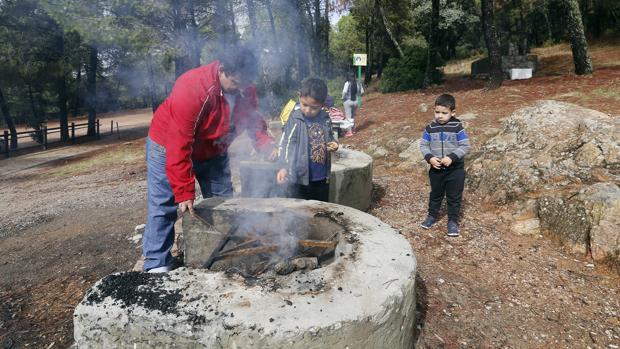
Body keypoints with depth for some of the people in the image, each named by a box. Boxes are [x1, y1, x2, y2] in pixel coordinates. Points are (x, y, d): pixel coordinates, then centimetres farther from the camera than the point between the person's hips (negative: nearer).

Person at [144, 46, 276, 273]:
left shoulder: (245, 89, -14)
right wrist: (184, 193, -33)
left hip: (213, 152, 6)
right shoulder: (191, 89, -35)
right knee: (163, 207, -2)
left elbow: (253, 120, 1)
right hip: (168, 148, -6)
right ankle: (157, 264, 12)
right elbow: (179, 147, -35)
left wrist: (268, 144, -21)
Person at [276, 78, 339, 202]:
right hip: (301, 177, -4)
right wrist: (283, 167, -29)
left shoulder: (325, 118, 0)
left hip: (322, 177, 5)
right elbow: (285, 144, -17)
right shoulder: (295, 119, -14)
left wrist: (333, 144, -5)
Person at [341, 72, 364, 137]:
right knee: (353, 115, 20)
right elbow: (362, 92, 4)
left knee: (348, 116, 1)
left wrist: (343, 99, -5)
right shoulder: (358, 83, 0)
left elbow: (344, 92, -21)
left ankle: (350, 131, -1)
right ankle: (353, 128, 31)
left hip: (348, 101, -5)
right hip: (355, 101, 5)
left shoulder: (347, 83, -13)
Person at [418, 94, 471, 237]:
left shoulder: (457, 127, -12)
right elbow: (423, 145, 1)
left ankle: (453, 221, 23)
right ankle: (432, 215, 38)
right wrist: (429, 158, -16)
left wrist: (452, 157, -23)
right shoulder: (430, 128, -5)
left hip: (455, 169, -2)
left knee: (454, 196, 8)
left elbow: (465, 146, -11)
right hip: (436, 169, 3)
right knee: (435, 194, 20)